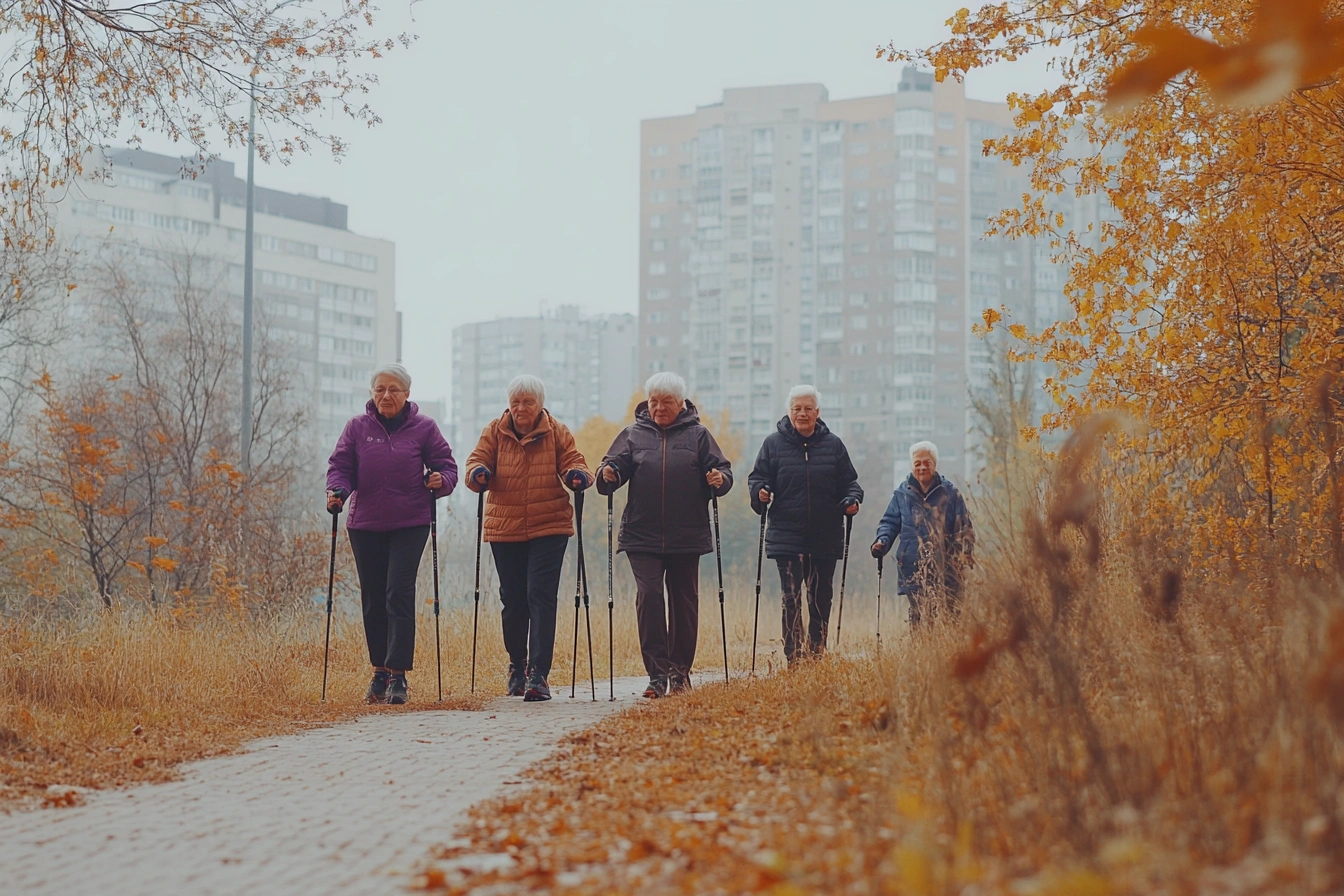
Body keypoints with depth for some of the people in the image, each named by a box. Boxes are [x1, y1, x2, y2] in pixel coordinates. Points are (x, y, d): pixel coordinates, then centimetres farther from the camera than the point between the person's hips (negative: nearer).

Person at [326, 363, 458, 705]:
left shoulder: (423, 427, 2)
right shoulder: (357, 427, 5)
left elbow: (446, 465, 5)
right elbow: (340, 466, 5)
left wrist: (441, 480, -17)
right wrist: (337, 491, -14)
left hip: (410, 525, -3)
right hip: (365, 526, 3)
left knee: (399, 595, -13)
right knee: (372, 600, 8)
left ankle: (397, 675, -12)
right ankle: (380, 672, 20)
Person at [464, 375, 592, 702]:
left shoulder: (557, 433, 2)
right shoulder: (494, 432, 5)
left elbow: (572, 463, 1)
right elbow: (477, 461, 0)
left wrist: (577, 475, -23)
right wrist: (478, 472, -23)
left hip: (549, 528, -2)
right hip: (505, 529, 2)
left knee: (541, 597, -11)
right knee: (512, 601, 9)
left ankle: (539, 675, -13)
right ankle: (517, 667, 28)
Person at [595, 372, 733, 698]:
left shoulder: (697, 435, 7)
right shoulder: (633, 435, 9)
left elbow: (722, 469, 6)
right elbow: (614, 464, 4)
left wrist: (720, 479, -18)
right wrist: (608, 474, -20)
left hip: (687, 536, 0)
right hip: (642, 535, 0)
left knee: (684, 601, 6)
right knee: (648, 595, -12)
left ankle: (680, 671, 19)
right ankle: (657, 674, -11)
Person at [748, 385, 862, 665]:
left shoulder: (833, 444, 8)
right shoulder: (774, 443, 4)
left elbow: (848, 482, 12)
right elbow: (757, 477, 7)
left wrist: (852, 500, -8)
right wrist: (760, 491, -15)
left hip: (826, 538, 2)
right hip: (787, 536, -2)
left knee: (821, 600, 7)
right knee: (791, 600, -7)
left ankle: (817, 657, 15)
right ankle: (794, 660, -6)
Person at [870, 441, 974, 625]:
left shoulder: (949, 493, 7)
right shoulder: (902, 494, 10)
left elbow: (964, 527, 6)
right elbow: (890, 522, 14)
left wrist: (964, 555, -6)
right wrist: (882, 541, -7)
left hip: (946, 572, -1)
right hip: (914, 573, 1)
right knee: (919, 620, -2)